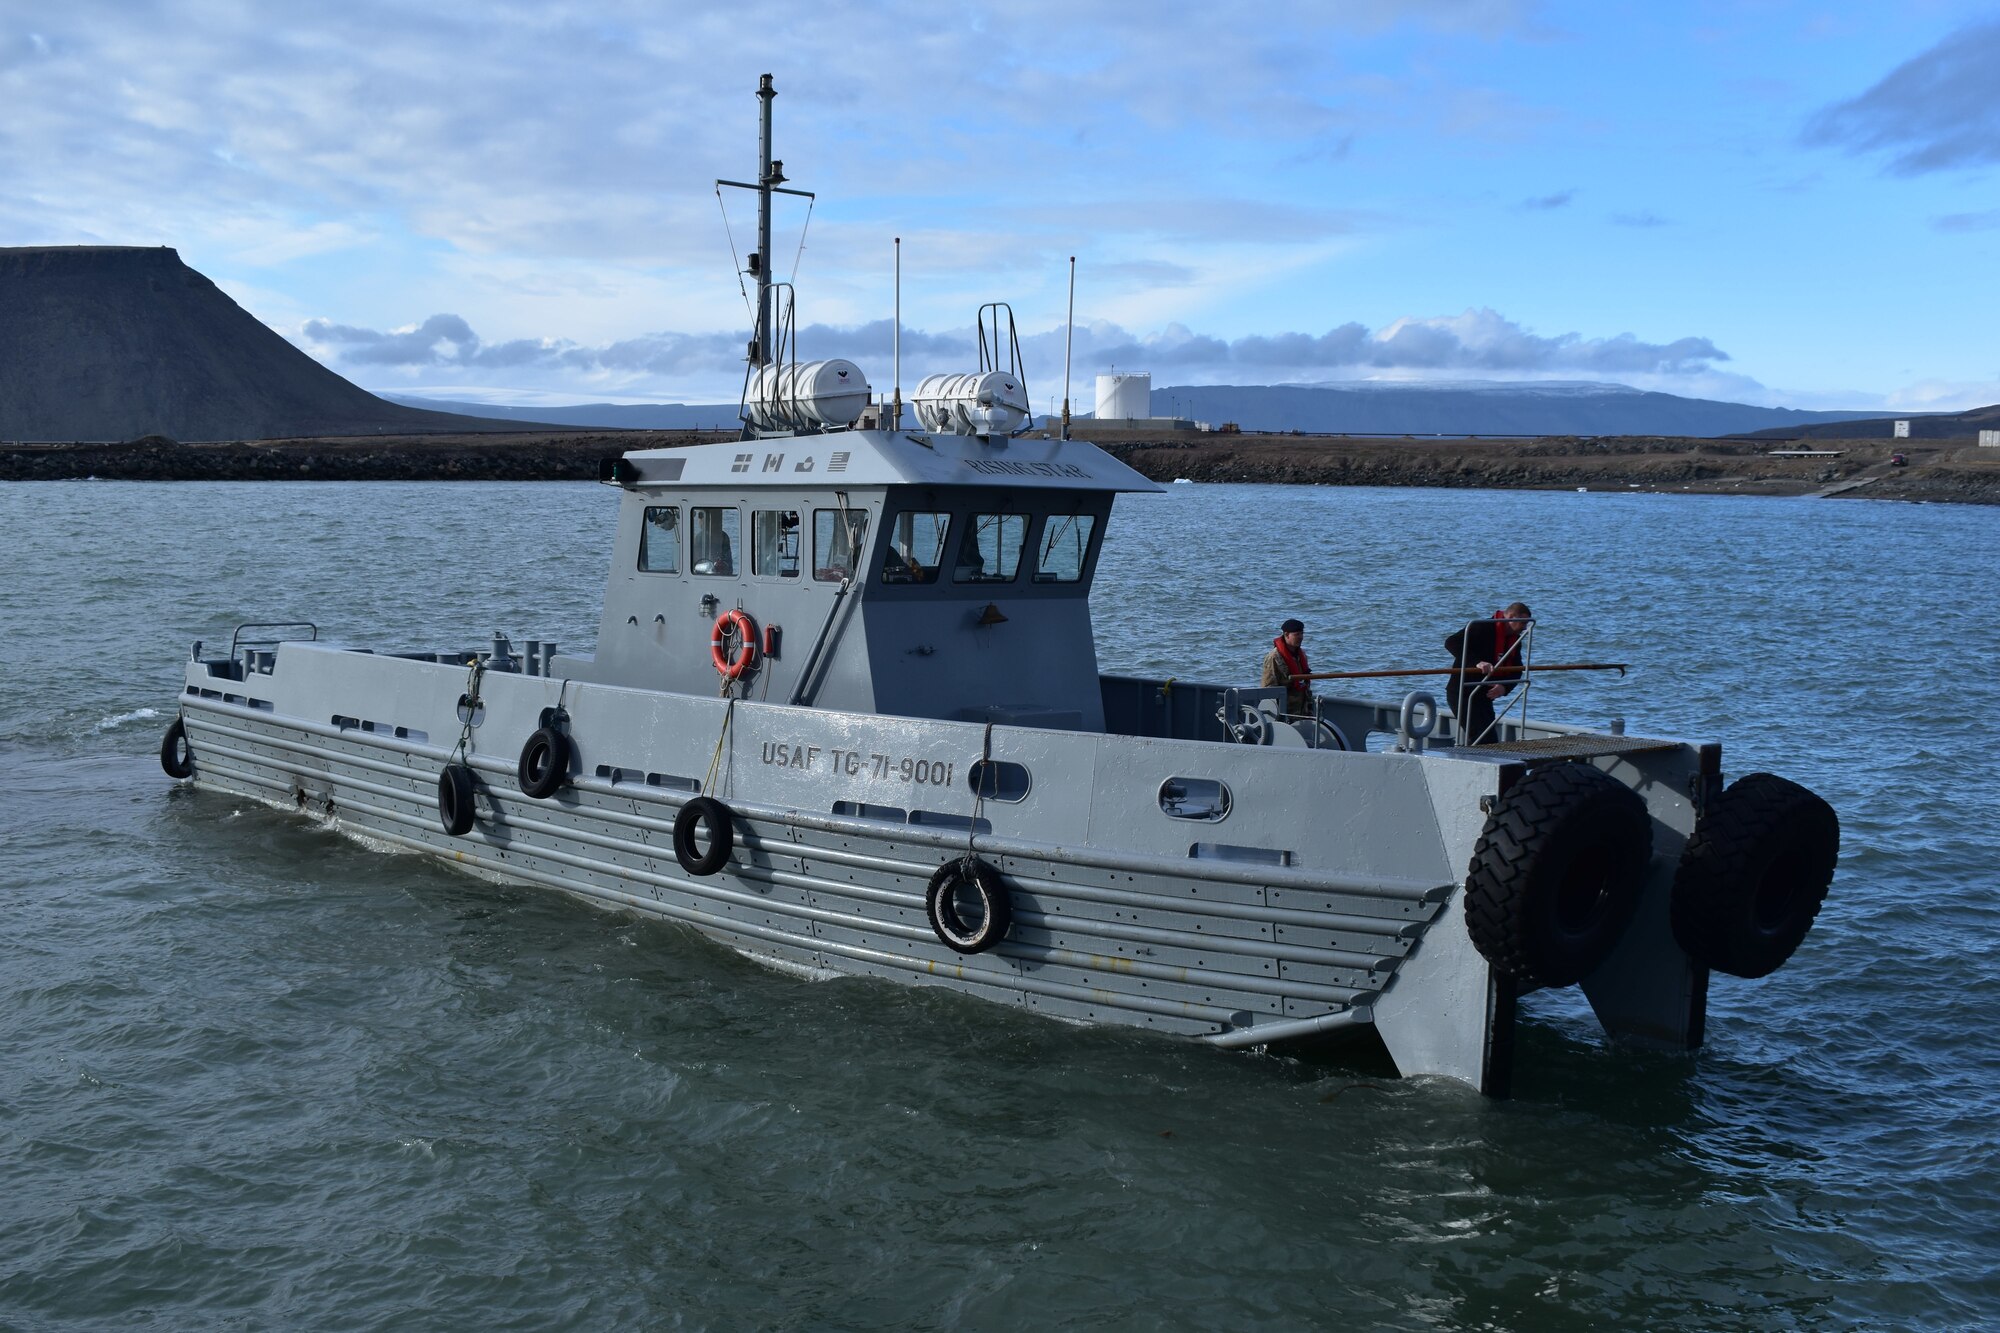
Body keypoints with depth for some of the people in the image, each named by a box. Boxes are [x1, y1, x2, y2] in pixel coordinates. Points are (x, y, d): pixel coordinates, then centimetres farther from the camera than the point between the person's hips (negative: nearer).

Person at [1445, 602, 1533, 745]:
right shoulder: (1483, 629, -16)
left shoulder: (1515, 641, 10)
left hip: (1484, 696, 9)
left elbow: (1515, 671, 6)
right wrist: (1476, 662, -37)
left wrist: (1504, 687, -17)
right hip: (1463, 694, -9)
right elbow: (1451, 643, -25)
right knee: (1486, 740, -17)